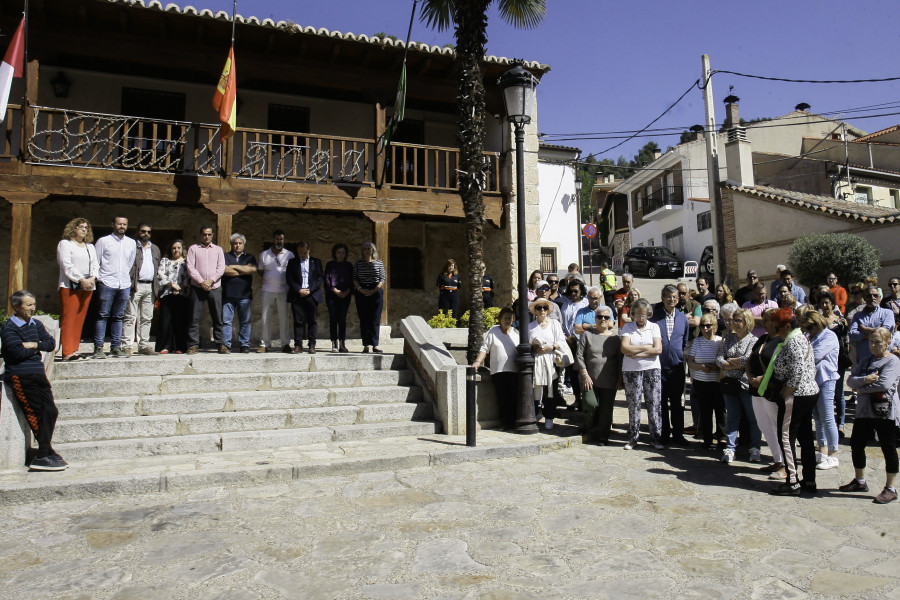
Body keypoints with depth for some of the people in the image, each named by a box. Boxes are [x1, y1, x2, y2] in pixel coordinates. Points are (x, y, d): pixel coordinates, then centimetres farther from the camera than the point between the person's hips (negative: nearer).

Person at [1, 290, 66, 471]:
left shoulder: (35, 324, 14)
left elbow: (51, 343, 6)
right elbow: (19, 352, -17)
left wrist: (34, 344, -10)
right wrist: (37, 349, 0)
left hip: (38, 374, 6)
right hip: (20, 377, -6)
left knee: (51, 411, -1)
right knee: (35, 414, -8)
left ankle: (44, 455, 5)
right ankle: (47, 453, -2)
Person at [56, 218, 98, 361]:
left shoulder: (90, 246, 21)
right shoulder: (65, 244, 3)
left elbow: (95, 264, 14)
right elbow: (67, 265, -7)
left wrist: (93, 278, -6)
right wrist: (81, 280, -14)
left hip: (87, 287, 6)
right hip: (70, 286, -5)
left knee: (80, 319, 4)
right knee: (68, 319, -10)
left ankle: (74, 350, 7)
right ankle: (67, 352, -13)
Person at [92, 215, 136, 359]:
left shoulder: (131, 243, 14)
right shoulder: (103, 241, 3)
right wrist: (98, 277, -2)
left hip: (124, 285, 4)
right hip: (107, 284, -3)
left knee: (119, 317, 6)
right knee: (102, 316, -4)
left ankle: (116, 347, 10)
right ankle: (98, 348, -2)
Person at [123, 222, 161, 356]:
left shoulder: (155, 249, 20)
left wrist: (157, 290, 13)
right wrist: (129, 285, -13)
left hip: (150, 286, 5)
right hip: (136, 286, -5)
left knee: (147, 318, 7)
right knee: (131, 317, -5)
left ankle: (144, 346, 12)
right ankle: (128, 346, -5)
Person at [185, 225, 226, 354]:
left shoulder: (218, 250, 14)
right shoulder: (193, 249, 9)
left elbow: (221, 268, 5)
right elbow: (190, 267, 0)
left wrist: (210, 280, -9)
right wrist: (201, 282, -10)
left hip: (215, 287, 1)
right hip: (197, 287, -1)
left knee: (217, 317, 1)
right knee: (194, 317, -2)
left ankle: (221, 344, 4)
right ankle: (193, 345, 2)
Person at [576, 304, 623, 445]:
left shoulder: (615, 338, 8)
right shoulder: (587, 334, 4)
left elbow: (620, 360, 10)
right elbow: (579, 356, 1)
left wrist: (620, 379, 4)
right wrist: (585, 375, -6)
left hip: (609, 381, 1)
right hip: (590, 380, -1)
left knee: (606, 410, 2)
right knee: (591, 404, -15)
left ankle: (602, 437, 18)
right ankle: (590, 431, 10)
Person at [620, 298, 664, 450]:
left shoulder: (654, 327, 5)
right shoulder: (627, 328, 4)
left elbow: (658, 349, -7)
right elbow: (624, 348, -10)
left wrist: (636, 353, -11)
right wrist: (646, 348, -8)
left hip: (651, 369, 0)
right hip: (631, 371, 0)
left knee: (654, 404, 2)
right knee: (633, 405, 5)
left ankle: (656, 437, 11)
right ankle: (633, 438, 15)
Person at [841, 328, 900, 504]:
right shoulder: (866, 360, 13)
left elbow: (884, 384, -23)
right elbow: (850, 380, 2)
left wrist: (862, 388, -10)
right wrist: (865, 380, -18)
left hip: (885, 412, -7)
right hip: (865, 411, 7)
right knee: (856, 444, 12)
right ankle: (860, 481, 29)